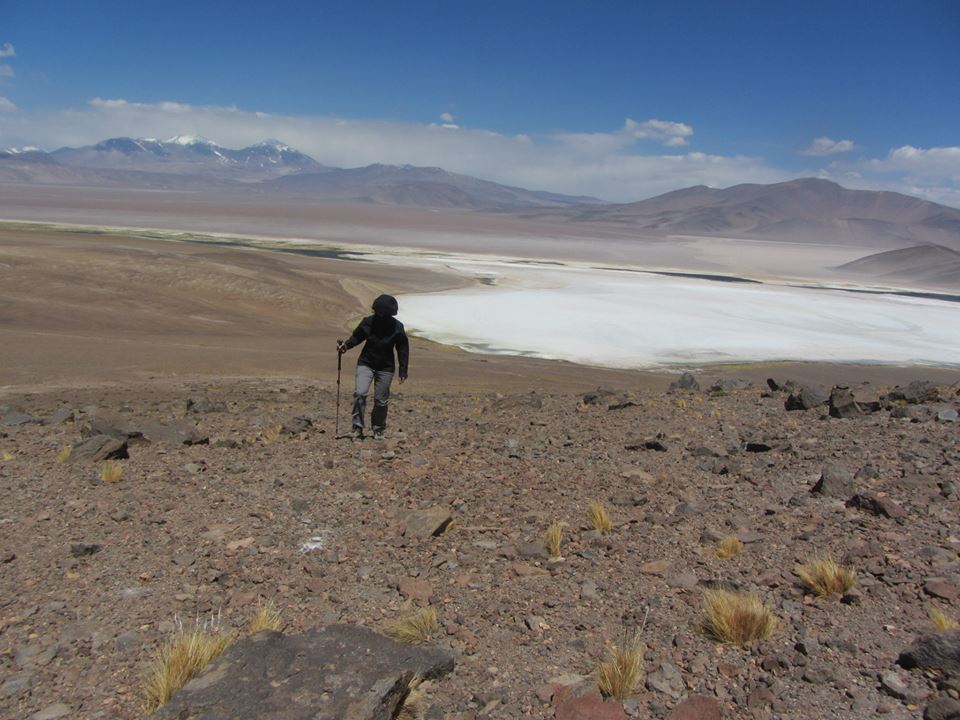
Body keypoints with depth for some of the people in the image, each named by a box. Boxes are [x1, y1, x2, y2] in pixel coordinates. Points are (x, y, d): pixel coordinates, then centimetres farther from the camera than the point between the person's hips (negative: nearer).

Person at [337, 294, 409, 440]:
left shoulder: (397, 327, -10)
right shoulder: (368, 322, -8)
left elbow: (403, 350, -2)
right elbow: (356, 337, 8)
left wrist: (403, 371, -6)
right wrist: (346, 345, -12)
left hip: (385, 368, 0)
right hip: (365, 364, 1)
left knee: (381, 400, 6)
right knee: (360, 393, -17)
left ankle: (378, 430, 24)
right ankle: (358, 427, -8)